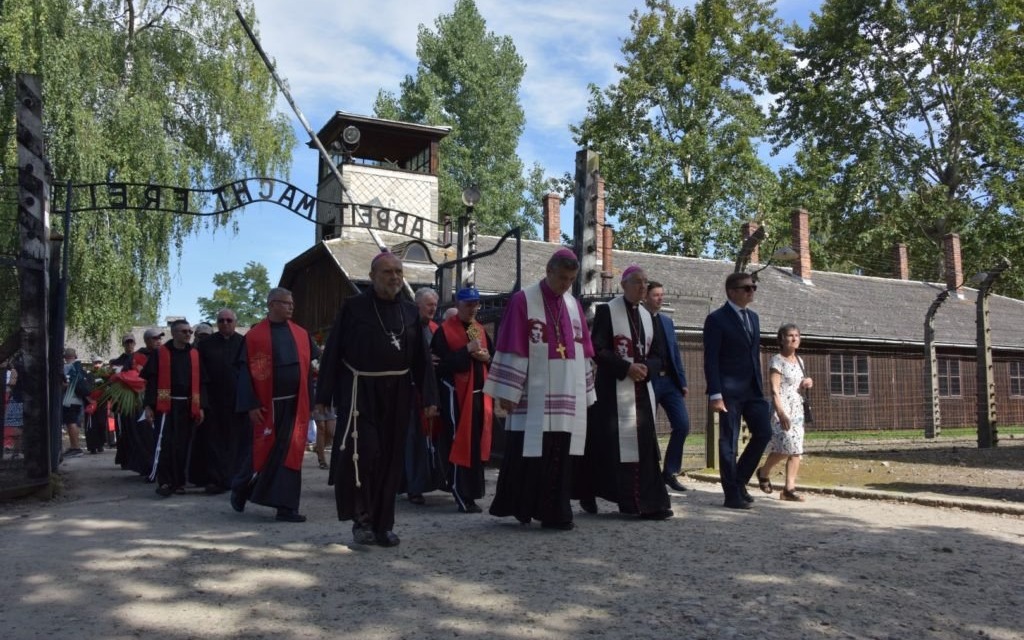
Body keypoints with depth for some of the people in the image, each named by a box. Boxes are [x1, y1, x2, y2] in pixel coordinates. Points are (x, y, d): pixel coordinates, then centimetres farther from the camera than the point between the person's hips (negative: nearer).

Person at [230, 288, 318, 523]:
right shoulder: (255, 335, -4)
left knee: (290, 455, 2)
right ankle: (240, 489, 34)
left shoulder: (301, 334, 7)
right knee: (261, 451, 7)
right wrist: (251, 405, -11)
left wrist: (309, 403, 4)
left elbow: (308, 369, 9)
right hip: (267, 406, -3)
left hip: (295, 404, 3)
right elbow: (245, 372, -5)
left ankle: (286, 507, 8)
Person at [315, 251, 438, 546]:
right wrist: (324, 396, -7)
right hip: (360, 390, -4)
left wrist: (429, 397, 1)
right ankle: (361, 519, 1)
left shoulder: (410, 311, 8)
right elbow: (332, 353, -3)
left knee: (390, 460, 7)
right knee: (361, 451, -16)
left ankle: (382, 524, 17)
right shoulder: (353, 307, -2)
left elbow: (422, 358, 8)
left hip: (397, 394, 4)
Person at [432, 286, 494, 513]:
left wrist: (486, 357, -2)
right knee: (459, 444, -5)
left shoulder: (481, 330, 15)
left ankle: (472, 493, 19)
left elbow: (493, 359, 20)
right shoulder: (445, 330, -4)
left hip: (479, 394, 6)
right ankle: (462, 496, 1)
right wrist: (467, 350, -16)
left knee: (478, 444, 8)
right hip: (456, 394, -6)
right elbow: (441, 363, -14)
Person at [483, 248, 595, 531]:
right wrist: (508, 392, -13)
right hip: (533, 396, -5)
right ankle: (520, 506, 14)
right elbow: (512, 350, -9)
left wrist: (585, 394, 12)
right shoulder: (522, 300, -4)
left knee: (559, 457, 5)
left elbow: (583, 351, 14)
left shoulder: (574, 305, 12)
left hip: (566, 396, 5)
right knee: (528, 454, 0)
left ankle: (555, 513, 12)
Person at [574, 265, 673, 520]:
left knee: (643, 445, 1)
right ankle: (588, 495, 13)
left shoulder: (647, 316, 14)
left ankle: (648, 502, 4)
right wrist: (627, 367, -19)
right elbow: (597, 350, -12)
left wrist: (646, 368, -8)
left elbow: (658, 355, 13)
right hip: (612, 390, -6)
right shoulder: (606, 311, -4)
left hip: (641, 391, 6)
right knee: (605, 444, -2)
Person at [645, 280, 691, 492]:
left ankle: (670, 472, 11)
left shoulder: (667, 321, 16)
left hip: (669, 381, 6)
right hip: (647, 382, -6)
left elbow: (675, 352, 16)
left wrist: (682, 381, 11)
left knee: (682, 424, -1)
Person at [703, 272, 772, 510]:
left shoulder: (753, 317, 15)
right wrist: (715, 394, -18)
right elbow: (710, 359, -12)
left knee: (764, 433, 2)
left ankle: (738, 480, 19)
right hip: (729, 390, -7)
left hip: (753, 389, 7)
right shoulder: (717, 319, -7)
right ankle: (732, 495, 9)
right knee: (729, 441, 0)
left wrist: (760, 386, 14)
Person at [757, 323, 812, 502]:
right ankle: (764, 472, 11)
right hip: (781, 408, -7)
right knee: (785, 447, -15)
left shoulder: (799, 360, 14)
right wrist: (781, 414, -27)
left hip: (797, 408, 7)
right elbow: (774, 390, -17)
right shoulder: (777, 360, -8)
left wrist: (808, 382, 6)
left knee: (796, 449, 0)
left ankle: (789, 489, 2)